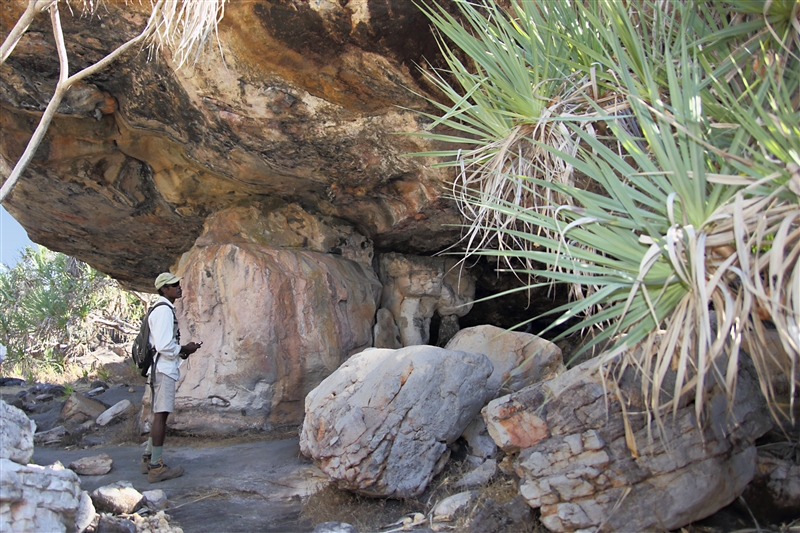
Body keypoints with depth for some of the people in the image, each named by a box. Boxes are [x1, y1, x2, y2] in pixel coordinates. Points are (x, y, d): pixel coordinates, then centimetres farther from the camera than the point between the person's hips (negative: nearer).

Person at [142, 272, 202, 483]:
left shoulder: (165, 309, 18)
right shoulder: (163, 310, -14)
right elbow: (164, 345, -22)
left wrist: (182, 351, 11)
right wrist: (184, 349, -8)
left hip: (162, 369, 11)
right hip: (163, 370, -11)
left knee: (159, 415, 16)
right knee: (161, 415, -9)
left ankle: (148, 460, 25)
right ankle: (156, 467, -6)